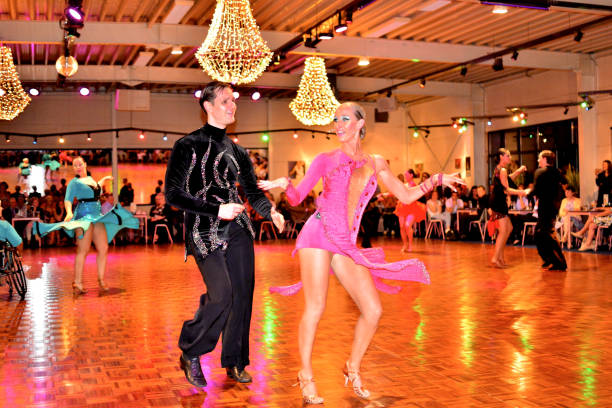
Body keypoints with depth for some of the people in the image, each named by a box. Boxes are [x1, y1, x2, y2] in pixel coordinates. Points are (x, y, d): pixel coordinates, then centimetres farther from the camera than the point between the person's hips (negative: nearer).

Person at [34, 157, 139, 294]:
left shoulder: (91, 179, 17)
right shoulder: (74, 182, -3)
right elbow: (68, 200, -13)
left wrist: (104, 179, 48)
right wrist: (69, 212, -31)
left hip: (97, 216, 7)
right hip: (84, 217, -7)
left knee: (103, 248, 2)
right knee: (83, 250, -11)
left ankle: (101, 280, 12)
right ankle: (77, 283, -7)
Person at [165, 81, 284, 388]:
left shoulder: (237, 152, 15)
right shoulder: (188, 146, -2)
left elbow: (253, 192, 19)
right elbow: (173, 195, -9)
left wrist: (271, 212, -3)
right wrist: (217, 210, -17)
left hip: (237, 229, 6)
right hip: (205, 233, -5)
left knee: (242, 295, 3)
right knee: (222, 295, -16)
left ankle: (235, 363, 19)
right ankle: (189, 354, 7)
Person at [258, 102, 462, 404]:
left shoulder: (375, 164, 15)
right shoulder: (325, 159, 8)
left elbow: (406, 196, 14)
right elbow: (297, 198, 6)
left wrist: (435, 181, 3)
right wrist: (284, 184, -15)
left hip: (347, 244, 3)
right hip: (318, 235, -3)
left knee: (373, 310, -1)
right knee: (315, 308, -8)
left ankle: (353, 369, 20)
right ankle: (306, 376, 9)